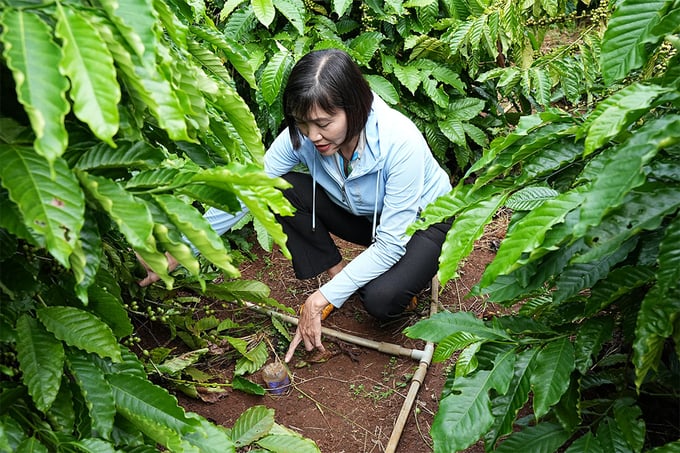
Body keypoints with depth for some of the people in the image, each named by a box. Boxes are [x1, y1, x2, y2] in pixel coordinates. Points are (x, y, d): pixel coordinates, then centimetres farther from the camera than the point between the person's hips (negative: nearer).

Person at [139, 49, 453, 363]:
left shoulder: (399, 141, -36)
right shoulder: (301, 136, -23)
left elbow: (391, 243, -32)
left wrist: (321, 299, -33)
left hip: (423, 220, -4)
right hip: (363, 215, 5)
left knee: (379, 300, -33)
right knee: (281, 191, -20)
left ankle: (416, 272, 3)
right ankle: (337, 273, -3)